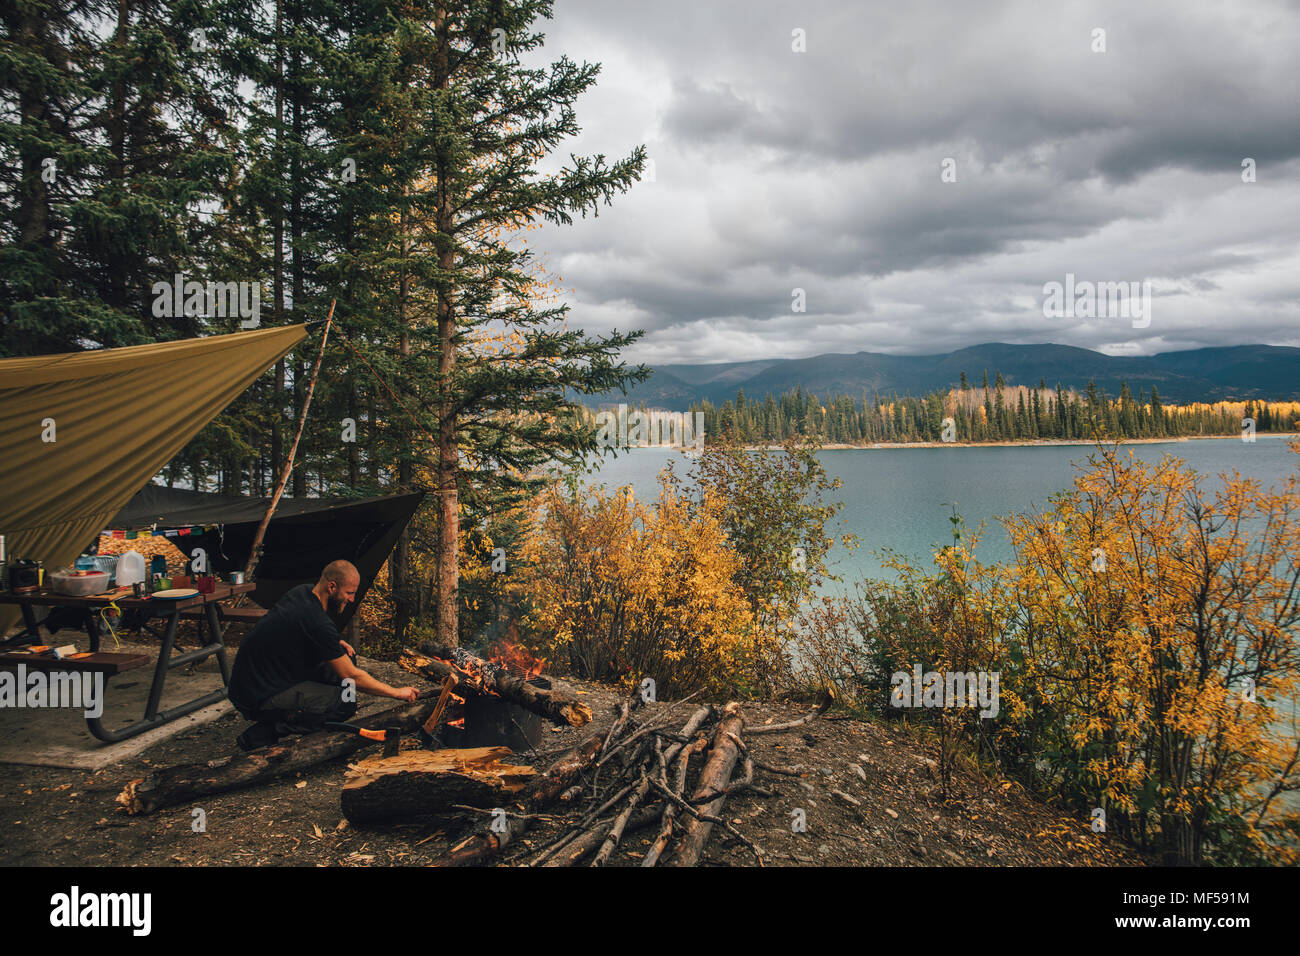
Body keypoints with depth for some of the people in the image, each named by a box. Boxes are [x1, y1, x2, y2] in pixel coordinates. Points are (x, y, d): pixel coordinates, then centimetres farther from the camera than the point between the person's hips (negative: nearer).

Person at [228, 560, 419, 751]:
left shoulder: (303, 592, 1)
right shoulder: (317, 623, -27)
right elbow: (351, 676, -20)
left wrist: (335, 643, 5)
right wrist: (396, 693, -10)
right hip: (257, 700, -10)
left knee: (346, 656, 6)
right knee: (345, 702, -20)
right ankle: (264, 733, -13)